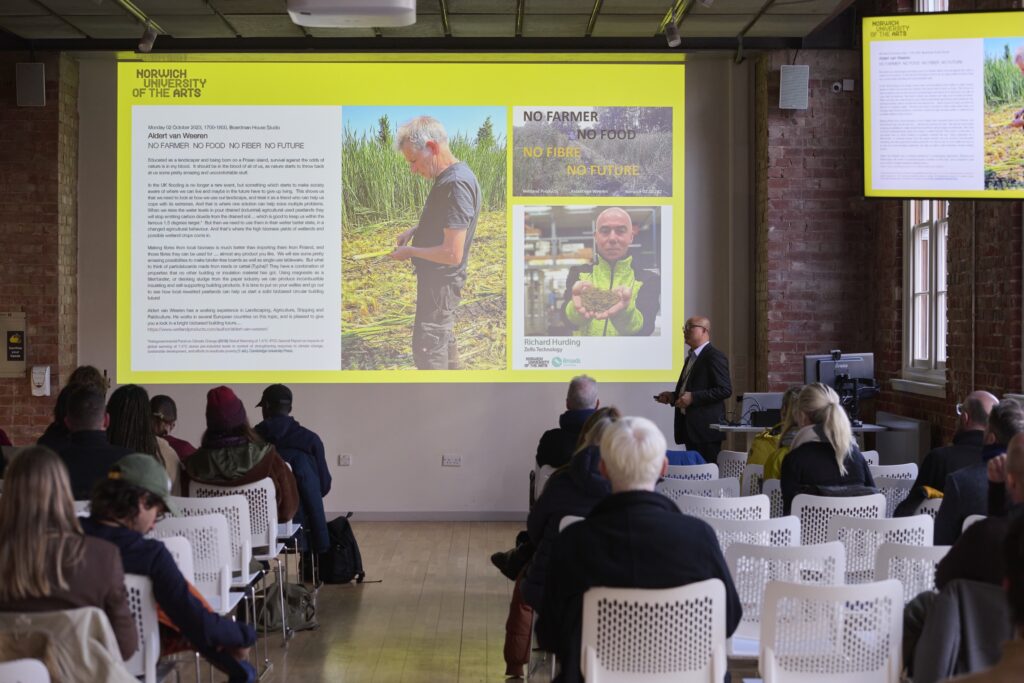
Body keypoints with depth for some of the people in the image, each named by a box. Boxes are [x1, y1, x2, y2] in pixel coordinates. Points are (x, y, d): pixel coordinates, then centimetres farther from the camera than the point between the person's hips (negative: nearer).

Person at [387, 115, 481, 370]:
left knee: (427, 348, -1)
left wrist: (409, 251, -16)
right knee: (442, 335, 25)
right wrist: (414, 230, 8)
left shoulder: (456, 184, -28)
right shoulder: (448, 177, 3)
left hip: (441, 280, -10)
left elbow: (452, 254, -30)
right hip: (436, 277, 10)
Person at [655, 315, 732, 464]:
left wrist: (692, 397, -21)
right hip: (690, 428, 9)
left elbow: (725, 389, -17)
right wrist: (672, 396, 10)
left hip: (706, 428, -9)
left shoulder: (714, 357, -9)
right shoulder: (691, 358, 20)